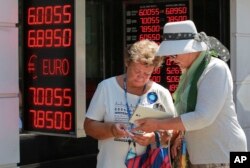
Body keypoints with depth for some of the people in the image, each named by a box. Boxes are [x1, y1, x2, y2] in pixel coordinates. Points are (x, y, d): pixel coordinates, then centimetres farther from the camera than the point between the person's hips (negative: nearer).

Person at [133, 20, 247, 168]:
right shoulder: (190, 71, 10)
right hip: (201, 156, 9)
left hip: (222, 156, -9)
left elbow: (203, 117, -25)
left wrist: (158, 125, -22)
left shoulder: (216, 70, -17)